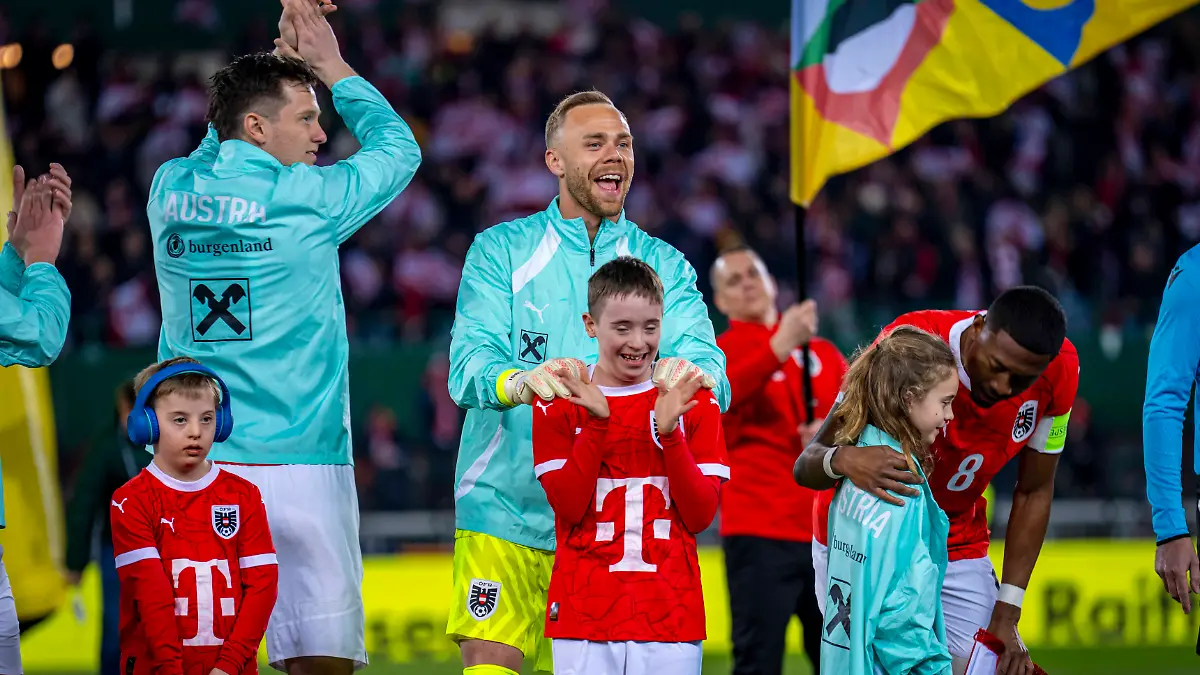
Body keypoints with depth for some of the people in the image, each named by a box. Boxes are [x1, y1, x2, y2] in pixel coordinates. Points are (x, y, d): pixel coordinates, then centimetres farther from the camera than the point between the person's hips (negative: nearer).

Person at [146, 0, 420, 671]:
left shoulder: (170, 189, 6)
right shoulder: (307, 196, -6)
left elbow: (226, 144, 30)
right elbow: (399, 146, 13)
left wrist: (283, 56, 27)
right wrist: (332, 66, 22)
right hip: (297, 460, -5)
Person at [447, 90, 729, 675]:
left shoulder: (663, 265, 10)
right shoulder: (502, 251, 4)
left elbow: (709, 365, -5)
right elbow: (469, 365, -10)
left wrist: (691, 372, -31)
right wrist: (522, 381, -34)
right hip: (506, 511, -2)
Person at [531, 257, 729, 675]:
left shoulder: (694, 404, 6)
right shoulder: (560, 404, 4)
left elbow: (702, 515, 0)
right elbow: (568, 507, -5)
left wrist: (669, 433, -12)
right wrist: (597, 422, -13)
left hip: (670, 612, 1)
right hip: (585, 607, -1)